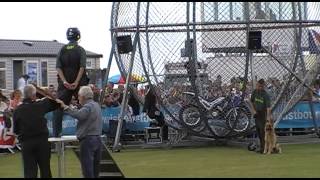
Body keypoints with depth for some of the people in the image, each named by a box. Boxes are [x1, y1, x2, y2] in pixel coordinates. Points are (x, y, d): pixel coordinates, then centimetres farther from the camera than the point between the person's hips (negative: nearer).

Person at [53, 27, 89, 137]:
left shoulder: (62, 50, 7)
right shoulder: (80, 50, -1)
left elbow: (58, 67, -2)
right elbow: (82, 67, -11)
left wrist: (64, 81, -6)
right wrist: (76, 83, -12)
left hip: (64, 84, 2)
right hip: (79, 83, -2)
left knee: (58, 107, 6)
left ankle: (56, 132, 3)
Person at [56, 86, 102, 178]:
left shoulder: (88, 106, -15)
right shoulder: (96, 105, 16)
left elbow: (79, 115, -33)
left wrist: (65, 107, -33)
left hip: (88, 140, -9)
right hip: (97, 139, 9)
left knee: (87, 169, -6)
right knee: (95, 168, 14)